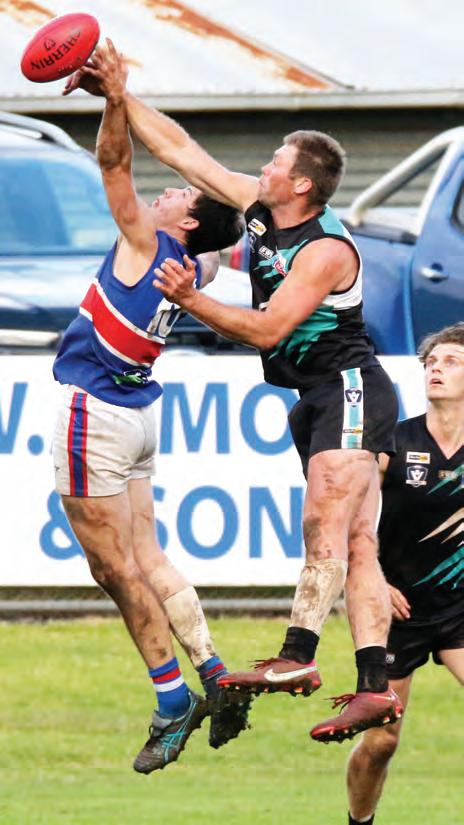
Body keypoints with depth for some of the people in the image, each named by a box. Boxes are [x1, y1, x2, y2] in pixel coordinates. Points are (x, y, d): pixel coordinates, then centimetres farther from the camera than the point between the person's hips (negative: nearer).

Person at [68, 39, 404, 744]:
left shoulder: (326, 251, -17)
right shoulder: (259, 207, 7)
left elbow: (265, 329, -21)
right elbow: (182, 151, 11)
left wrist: (190, 300, -25)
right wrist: (120, 96, 6)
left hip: (351, 391, -9)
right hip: (320, 401, 9)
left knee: (326, 527, -19)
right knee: (355, 545, 0)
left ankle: (297, 657, -29)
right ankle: (375, 687, -7)